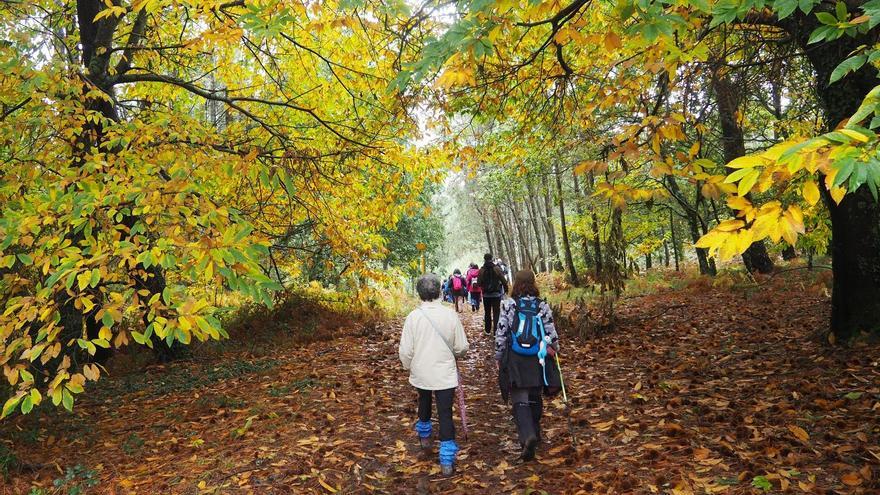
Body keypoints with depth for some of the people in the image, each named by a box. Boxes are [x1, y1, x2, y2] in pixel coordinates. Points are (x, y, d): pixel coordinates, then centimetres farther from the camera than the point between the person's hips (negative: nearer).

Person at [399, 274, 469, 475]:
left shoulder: (413, 317, -14)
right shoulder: (450, 315, -13)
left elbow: (405, 351, -9)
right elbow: (462, 347, -6)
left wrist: (409, 367, 11)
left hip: (421, 373, 2)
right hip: (445, 373, -2)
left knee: (424, 403, 27)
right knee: (445, 413, 4)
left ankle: (424, 436, 49)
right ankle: (447, 460, 4)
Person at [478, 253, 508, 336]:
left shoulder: (481, 270, -7)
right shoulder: (497, 268, -10)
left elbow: (479, 283, -8)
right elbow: (503, 281, -10)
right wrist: (505, 289, 5)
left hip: (486, 294, 2)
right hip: (496, 294, -2)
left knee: (487, 312, 15)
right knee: (496, 312, 0)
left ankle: (487, 330, 21)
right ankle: (496, 331, -8)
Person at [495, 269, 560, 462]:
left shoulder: (509, 305, -6)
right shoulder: (543, 306, -2)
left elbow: (501, 334, -5)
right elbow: (551, 334, 0)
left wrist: (499, 357, 7)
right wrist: (554, 351, 17)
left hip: (515, 361, -2)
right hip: (538, 360, 2)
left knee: (520, 401, 1)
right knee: (535, 399, 19)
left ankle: (528, 435, -20)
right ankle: (534, 433, 33)